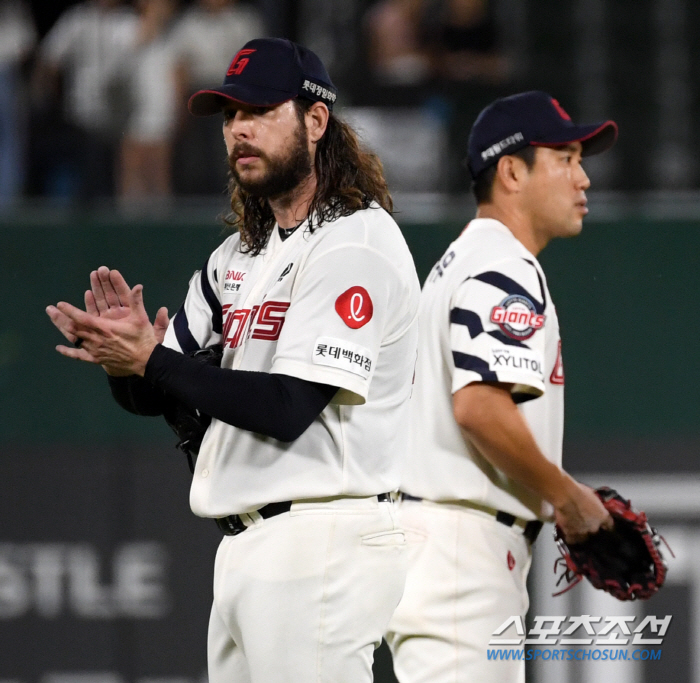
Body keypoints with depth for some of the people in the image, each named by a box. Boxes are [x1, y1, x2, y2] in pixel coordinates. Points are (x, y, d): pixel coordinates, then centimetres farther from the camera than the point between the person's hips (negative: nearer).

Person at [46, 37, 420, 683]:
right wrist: (121, 347, -5)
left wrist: (151, 360, -19)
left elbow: (287, 407, -19)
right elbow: (149, 396, 18)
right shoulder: (239, 256, 19)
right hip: (244, 551, 9)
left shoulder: (357, 243, -10)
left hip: (320, 549, -9)